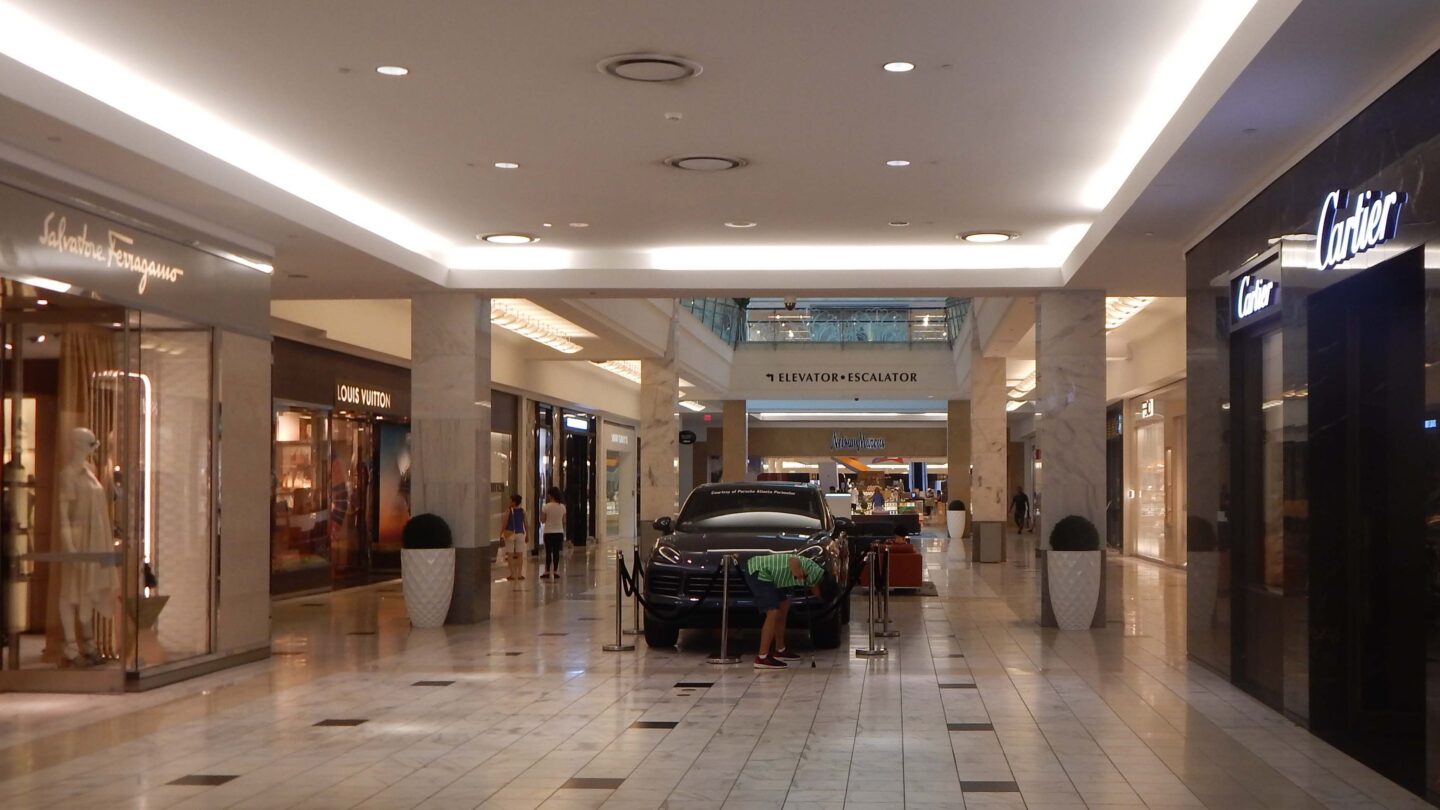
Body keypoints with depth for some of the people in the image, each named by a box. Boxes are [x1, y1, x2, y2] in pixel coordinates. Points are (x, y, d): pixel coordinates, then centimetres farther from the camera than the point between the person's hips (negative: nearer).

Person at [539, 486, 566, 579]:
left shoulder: (546, 507, -11)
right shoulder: (562, 507, 0)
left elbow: (542, 520, -5)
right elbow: (564, 521, 7)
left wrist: (541, 511, 7)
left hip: (548, 532, -3)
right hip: (559, 532, 3)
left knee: (548, 552, 3)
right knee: (556, 552, 7)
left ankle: (547, 572, 4)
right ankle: (555, 571, 8)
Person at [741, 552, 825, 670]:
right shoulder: (815, 572, -20)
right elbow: (793, 560, -33)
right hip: (758, 572, -10)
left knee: (784, 605, 19)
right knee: (773, 613, -14)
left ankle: (779, 650, 29)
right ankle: (762, 658, -12)